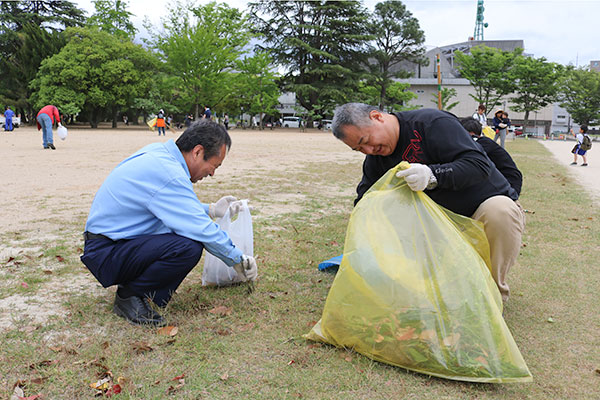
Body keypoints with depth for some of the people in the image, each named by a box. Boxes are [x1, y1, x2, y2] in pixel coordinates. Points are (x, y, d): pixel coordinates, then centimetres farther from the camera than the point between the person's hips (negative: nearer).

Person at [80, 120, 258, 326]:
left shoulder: (159, 153, 5)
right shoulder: (169, 174, -25)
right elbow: (203, 230, -23)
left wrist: (211, 209, 19)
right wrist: (238, 261, -10)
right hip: (105, 253, -10)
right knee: (188, 247, -30)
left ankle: (153, 293, 11)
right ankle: (128, 296, -7)